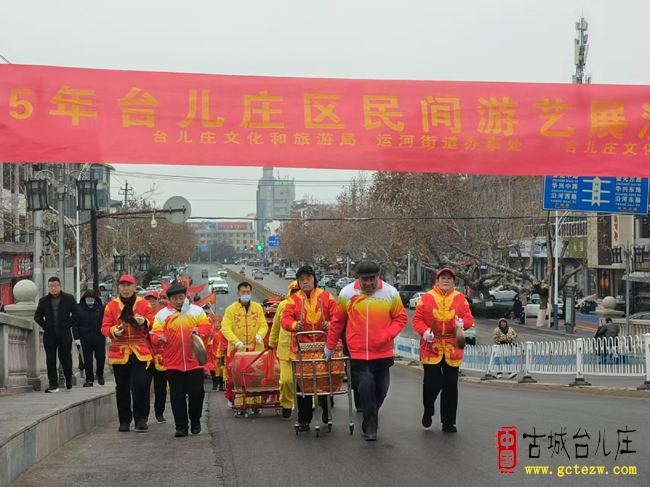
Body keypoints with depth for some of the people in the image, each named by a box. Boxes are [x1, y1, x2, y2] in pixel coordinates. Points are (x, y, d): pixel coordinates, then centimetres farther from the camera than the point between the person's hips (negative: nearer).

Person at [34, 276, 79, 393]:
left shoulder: (69, 299, 2)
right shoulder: (43, 301, 8)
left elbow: (76, 313, 2)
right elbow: (37, 316, 12)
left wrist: (69, 324, -7)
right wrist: (44, 326, -2)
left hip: (65, 335, -2)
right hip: (50, 335, 2)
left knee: (65, 358, 4)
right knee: (50, 361, -1)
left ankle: (69, 380, 25)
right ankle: (53, 384, 0)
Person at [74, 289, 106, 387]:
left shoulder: (101, 308, 2)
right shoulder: (79, 309, 2)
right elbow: (76, 324, 1)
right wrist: (77, 337, -6)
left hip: (99, 338, 0)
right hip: (85, 339, 0)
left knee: (101, 357, 2)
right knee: (87, 360, 3)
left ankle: (100, 375, 27)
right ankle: (89, 380, 10)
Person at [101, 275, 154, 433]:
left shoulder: (144, 304, 5)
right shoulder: (111, 306, 6)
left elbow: (152, 325, 4)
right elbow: (105, 328, 3)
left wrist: (144, 322, -17)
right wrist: (114, 331, -17)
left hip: (140, 352, -1)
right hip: (119, 352, 1)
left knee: (141, 384, -12)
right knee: (122, 388, 6)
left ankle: (141, 418, 0)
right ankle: (124, 421, 17)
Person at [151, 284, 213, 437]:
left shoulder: (197, 311, 7)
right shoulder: (162, 314, 5)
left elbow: (207, 327, 5)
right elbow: (155, 334, 1)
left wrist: (199, 331, -16)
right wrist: (160, 338, -21)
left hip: (194, 361, 0)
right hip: (173, 363, 0)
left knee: (196, 392, 3)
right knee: (177, 396, 1)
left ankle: (195, 422, 23)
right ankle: (181, 426, 7)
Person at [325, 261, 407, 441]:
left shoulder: (390, 293, -2)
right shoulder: (347, 293, -2)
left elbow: (401, 318, 3)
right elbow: (337, 321, 7)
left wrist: (387, 335, -15)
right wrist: (330, 346, 12)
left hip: (383, 353, 2)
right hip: (358, 353, -2)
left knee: (381, 389, 9)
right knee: (366, 385, -17)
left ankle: (370, 422, 32)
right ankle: (370, 427, -4)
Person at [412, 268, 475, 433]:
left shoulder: (460, 299, 5)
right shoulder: (426, 298, -2)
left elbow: (469, 318, 2)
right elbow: (417, 320, -3)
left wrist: (463, 323, -20)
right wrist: (424, 331, -21)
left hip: (452, 348, 2)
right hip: (431, 347, -2)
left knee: (450, 385, 5)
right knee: (432, 383, -2)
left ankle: (448, 422, 13)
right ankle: (428, 412, 27)